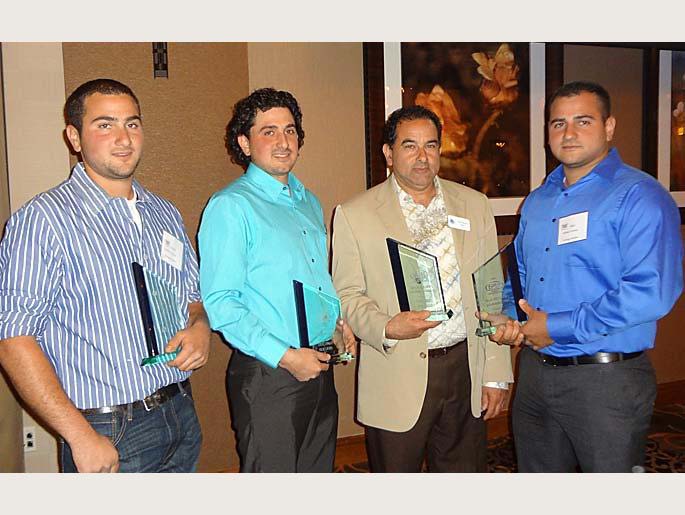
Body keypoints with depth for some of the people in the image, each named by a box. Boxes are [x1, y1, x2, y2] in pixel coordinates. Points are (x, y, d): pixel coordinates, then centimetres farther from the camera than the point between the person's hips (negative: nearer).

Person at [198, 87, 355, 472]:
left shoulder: (309, 202, 13)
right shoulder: (231, 206, -11)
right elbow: (220, 302, -18)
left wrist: (339, 320, 6)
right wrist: (286, 356, -20)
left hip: (320, 369, 7)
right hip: (268, 374, -7)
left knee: (318, 470, 19)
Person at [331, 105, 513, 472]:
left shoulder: (474, 205, 7)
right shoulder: (353, 215, -2)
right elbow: (347, 295, -1)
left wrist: (496, 375, 6)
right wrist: (387, 327, -22)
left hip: (465, 372, 3)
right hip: (397, 379, -2)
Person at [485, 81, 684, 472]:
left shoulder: (638, 196, -12)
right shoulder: (537, 201, 11)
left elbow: (650, 293, -24)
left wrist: (557, 327, -19)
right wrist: (509, 320, 1)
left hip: (607, 379, -6)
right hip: (535, 371, 7)